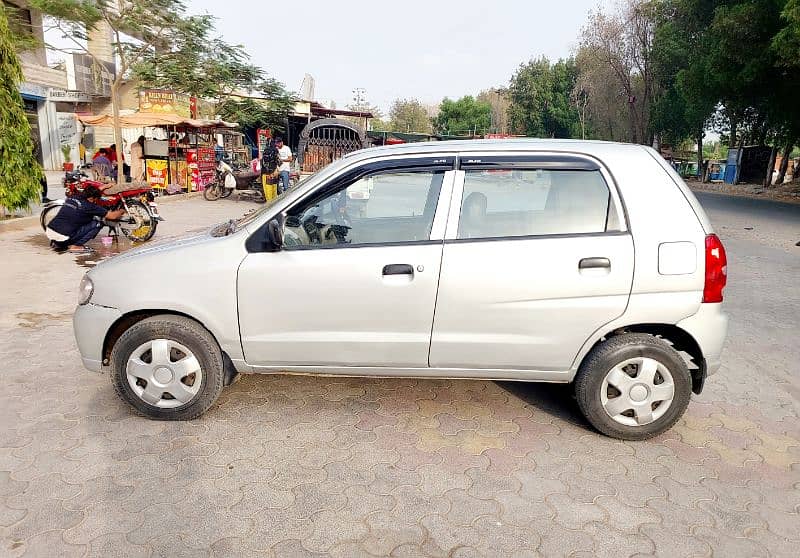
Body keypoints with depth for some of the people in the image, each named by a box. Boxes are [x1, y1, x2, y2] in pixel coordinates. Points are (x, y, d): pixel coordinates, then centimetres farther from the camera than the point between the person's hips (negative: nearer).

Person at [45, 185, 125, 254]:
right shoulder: (89, 206, -10)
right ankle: (75, 246, -4)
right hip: (63, 237, -8)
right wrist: (121, 211, 16)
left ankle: (56, 244, 21)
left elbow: (91, 192, 34)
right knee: (98, 223, -1)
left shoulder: (71, 198, 13)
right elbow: (112, 216, -5)